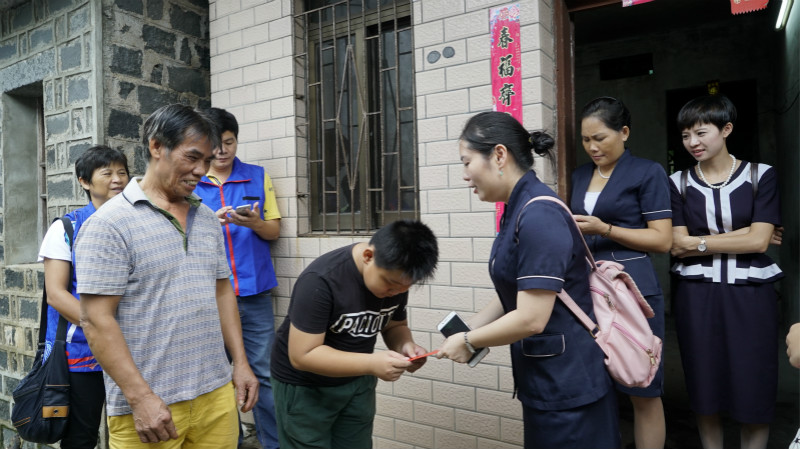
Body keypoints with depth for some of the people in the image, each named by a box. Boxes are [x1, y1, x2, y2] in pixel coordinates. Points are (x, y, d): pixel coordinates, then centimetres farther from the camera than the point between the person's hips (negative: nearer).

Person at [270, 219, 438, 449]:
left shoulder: (396, 275, -11)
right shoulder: (320, 280, -30)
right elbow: (302, 355, -28)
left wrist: (405, 345, -20)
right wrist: (371, 364, -36)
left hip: (357, 381, 5)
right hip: (305, 386, -5)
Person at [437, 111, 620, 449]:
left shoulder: (539, 217, -23)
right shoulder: (519, 210, 6)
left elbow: (530, 318, -25)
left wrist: (468, 342, -11)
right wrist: (467, 329, 2)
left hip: (567, 387, -9)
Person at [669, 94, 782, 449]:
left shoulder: (761, 175, 1)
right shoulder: (678, 183, 4)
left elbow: (759, 241, -8)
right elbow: (677, 245, -4)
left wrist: (700, 243, -8)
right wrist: (741, 236, -7)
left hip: (750, 292, -1)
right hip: (697, 295, 1)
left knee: (754, 389, 5)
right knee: (704, 387, 9)